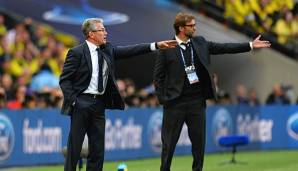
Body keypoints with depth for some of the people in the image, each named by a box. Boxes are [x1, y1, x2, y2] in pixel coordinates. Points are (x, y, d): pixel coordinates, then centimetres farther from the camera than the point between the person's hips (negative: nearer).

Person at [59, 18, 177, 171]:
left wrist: (156, 45, -2)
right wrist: (72, 101, -16)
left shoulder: (107, 49, 10)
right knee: (74, 147, -5)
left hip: (99, 103, 7)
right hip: (81, 103, -6)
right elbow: (65, 79, -7)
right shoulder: (77, 53, -7)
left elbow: (129, 51, 5)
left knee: (98, 149, 7)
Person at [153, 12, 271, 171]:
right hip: (175, 102, -4)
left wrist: (250, 45, 4)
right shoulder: (166, 48, -5)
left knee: (199, 140, 7)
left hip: (197, 100, 4)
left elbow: (223, 48, 8)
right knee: (169, 141, 1)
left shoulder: (200, 43, 8)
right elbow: (158, 75, -3)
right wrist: (162, 99, -8)